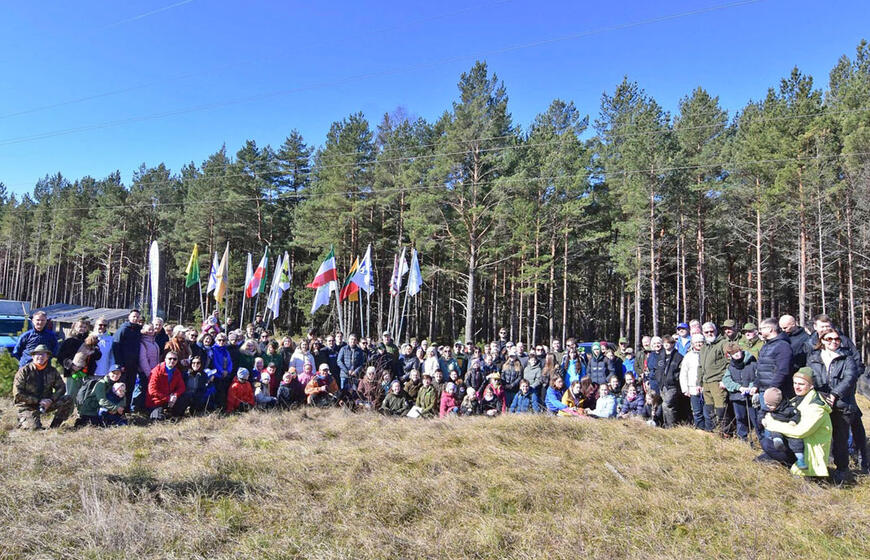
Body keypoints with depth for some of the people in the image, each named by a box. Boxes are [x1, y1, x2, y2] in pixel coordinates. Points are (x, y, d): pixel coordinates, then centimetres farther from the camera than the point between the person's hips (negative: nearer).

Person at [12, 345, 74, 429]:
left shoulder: (52, 371, 1)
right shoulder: (24, 371, -10)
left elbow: (61, 387, 2)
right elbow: (17, 394, -12)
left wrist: (51, 400, -17)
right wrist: (38, 401, -18)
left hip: (46, 403, 4)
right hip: (28, 407, -4)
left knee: (68, 400, -19)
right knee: (35, 428, -25)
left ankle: (53, 428, -7)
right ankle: (23, 422, 13)